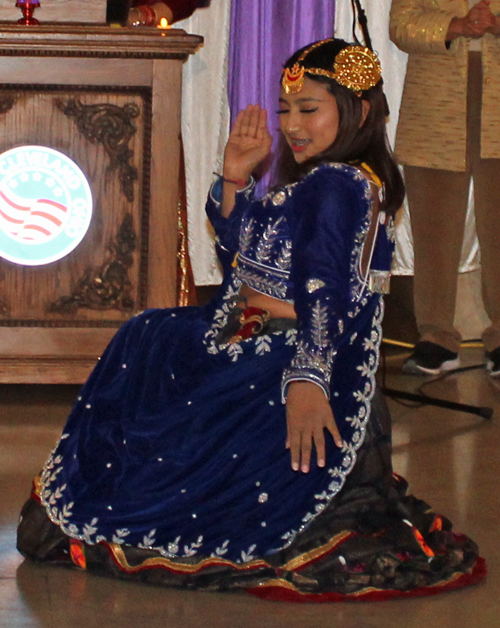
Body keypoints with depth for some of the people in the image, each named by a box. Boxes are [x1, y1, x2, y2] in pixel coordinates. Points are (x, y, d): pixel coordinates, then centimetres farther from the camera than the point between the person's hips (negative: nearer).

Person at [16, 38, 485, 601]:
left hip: (282, 371, -11)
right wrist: (234, 179, 8)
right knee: (148, 339, 29)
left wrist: (307, 378, -43)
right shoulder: (320, 181, 13)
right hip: (255, 345, 11)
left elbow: (324, 289, -33)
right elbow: (239, 253, 22)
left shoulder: (337, 184, -19)